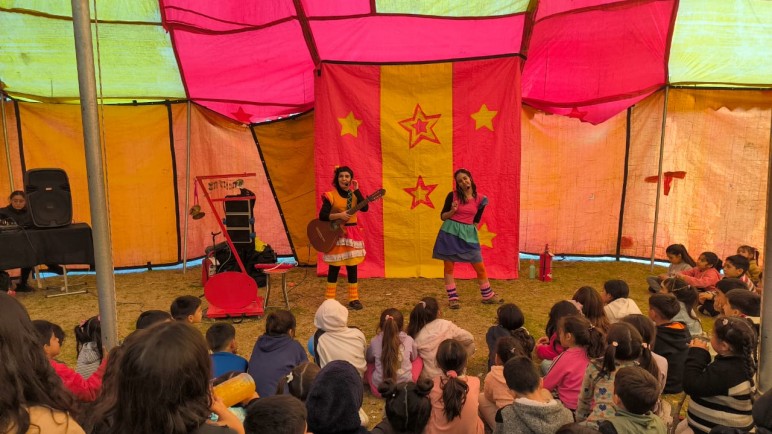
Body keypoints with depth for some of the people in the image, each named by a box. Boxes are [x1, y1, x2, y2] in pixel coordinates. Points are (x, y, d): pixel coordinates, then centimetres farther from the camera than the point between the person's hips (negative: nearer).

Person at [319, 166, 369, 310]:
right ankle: (329, 299, 12)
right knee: (334, 267, 2)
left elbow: (365, 208, -11)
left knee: (352, 267, 6)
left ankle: (354, 299, 15)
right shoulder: (331, 195, -6)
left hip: (352, 234, 4)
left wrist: (356, 190, -12)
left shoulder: (354, 194, 7)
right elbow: (322, 216, -12)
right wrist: (339, 215, -23)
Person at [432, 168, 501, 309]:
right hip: (451, 233, -2)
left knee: (480, 266, 5)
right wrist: (452, 211, -16)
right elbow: (442, 216, 1)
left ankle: (488, 296, 23)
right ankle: (452, 298, 13)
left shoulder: (479, 199, 3)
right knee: (449, 266, 2)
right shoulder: (453, 195, -3)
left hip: (469, 234, 2)